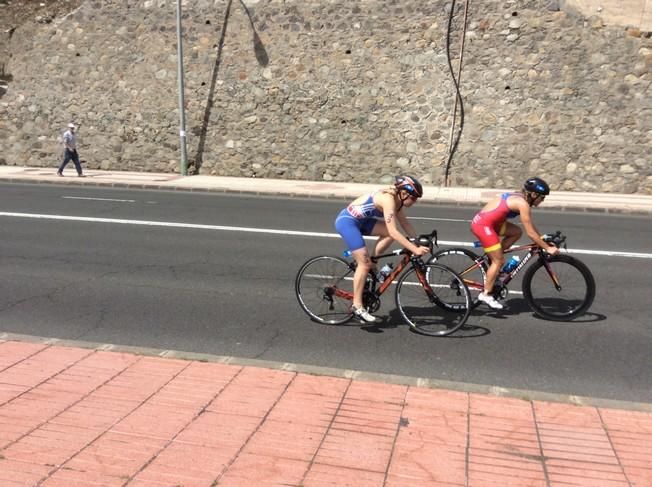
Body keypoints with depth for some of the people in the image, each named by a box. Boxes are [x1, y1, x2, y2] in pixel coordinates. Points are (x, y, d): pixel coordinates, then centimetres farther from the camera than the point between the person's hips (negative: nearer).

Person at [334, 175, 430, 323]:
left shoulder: (396, 200, 2)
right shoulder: (388, 199, -26)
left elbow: (405, 223, 10)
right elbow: (393, 231, -32)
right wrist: (414, 249, -34)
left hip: (359, 220, 9)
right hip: (346, 221, -9)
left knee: (389, 233, -4)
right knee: (364, 263, -11)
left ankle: (371, 266, 8)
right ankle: (357, 306, -3)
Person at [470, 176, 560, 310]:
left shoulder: (519, 197, 13)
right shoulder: (523, 204, -15)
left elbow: (531, 226, 22)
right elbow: (530, 233, -13)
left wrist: (542, 239, 24)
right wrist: (547, 248, -6)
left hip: (485, 221, 9)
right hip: (483, 225, -9)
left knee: (517, 232, 15)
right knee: (499, 261, -1)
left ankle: (493, 259, 14)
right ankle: (486, 294, 7)